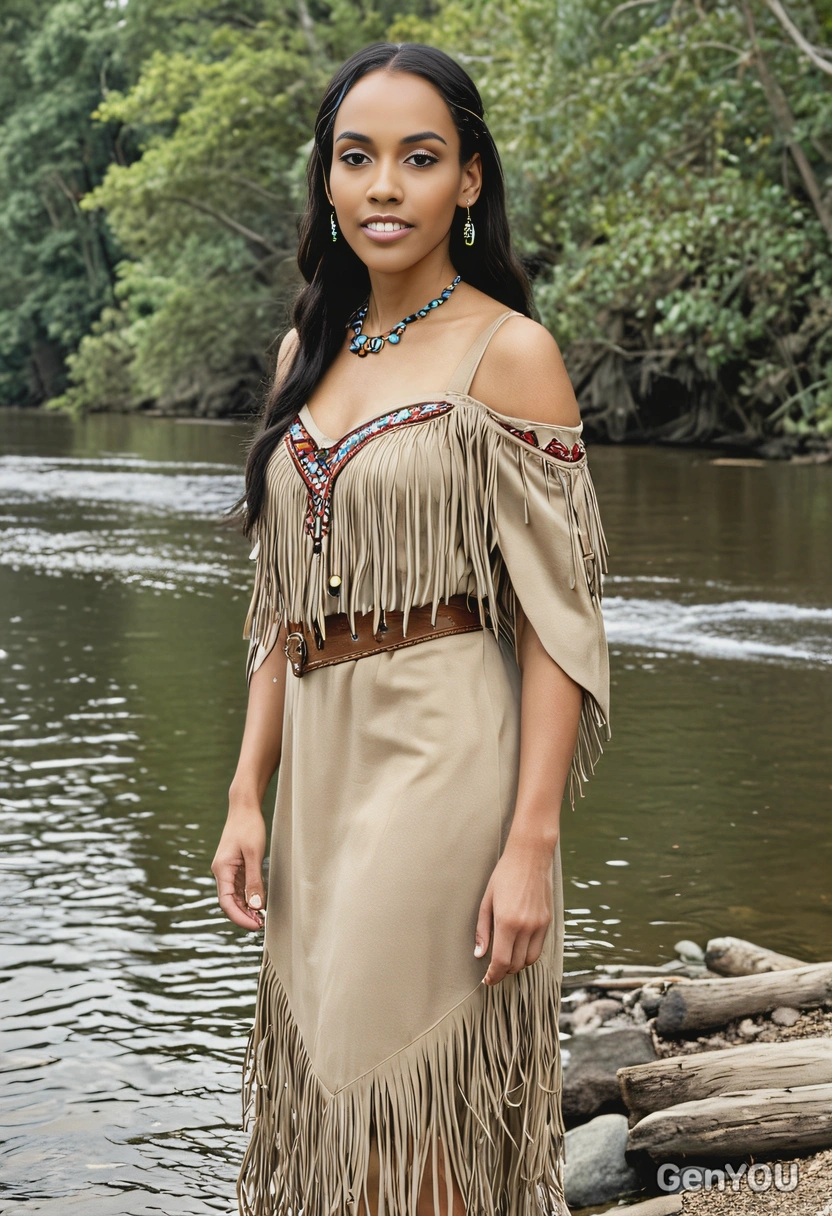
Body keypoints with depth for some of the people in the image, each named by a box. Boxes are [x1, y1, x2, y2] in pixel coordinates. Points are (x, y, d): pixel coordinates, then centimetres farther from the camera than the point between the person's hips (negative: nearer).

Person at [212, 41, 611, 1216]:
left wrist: (531, 842, -17)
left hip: (447, 766, -6)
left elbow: (556, 616, -11)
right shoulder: (309, 350, 12)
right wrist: (247, 797, 8)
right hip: (322, 765, 6)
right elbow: (284, 605, 14)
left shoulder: (511, 355, -7)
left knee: (406, 1114, -1)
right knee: (324, 1089, 13)